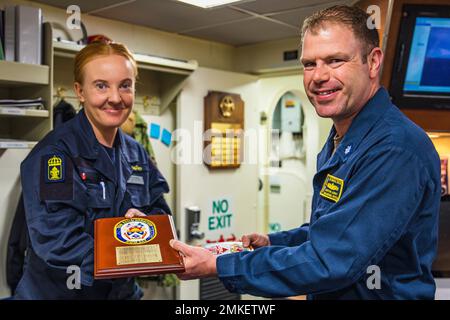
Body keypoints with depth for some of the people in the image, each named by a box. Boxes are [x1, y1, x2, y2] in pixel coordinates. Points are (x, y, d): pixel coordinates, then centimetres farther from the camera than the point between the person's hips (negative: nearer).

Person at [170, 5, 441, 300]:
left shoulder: (396, 148, -25)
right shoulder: (338, 143, 6)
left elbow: (330, 263, -27)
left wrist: (217, 266, -21)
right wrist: (273, 242, 6)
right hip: (323, 294, 8)